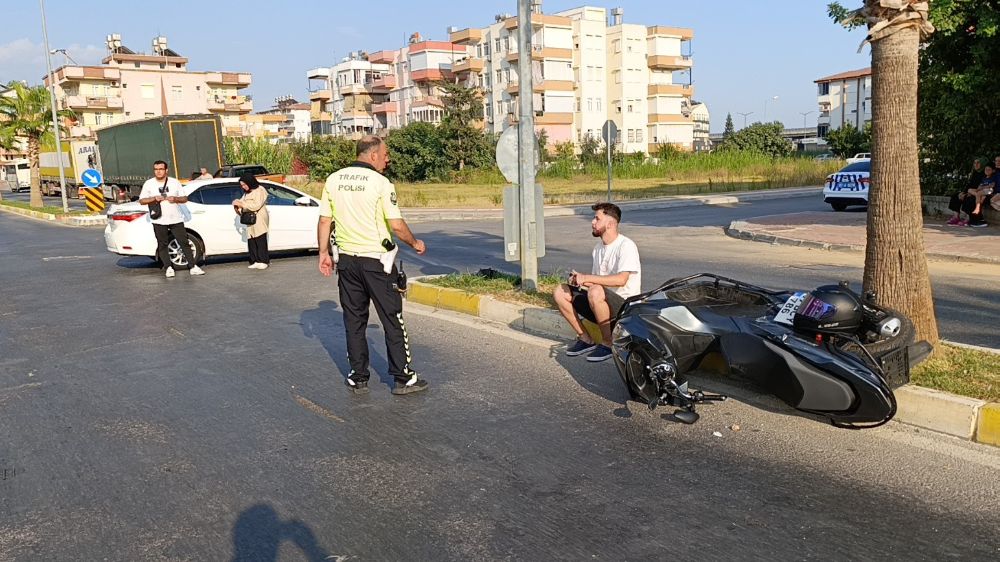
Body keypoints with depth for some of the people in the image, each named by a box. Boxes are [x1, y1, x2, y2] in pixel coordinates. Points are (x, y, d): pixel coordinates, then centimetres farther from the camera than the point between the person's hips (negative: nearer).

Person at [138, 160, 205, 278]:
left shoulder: (175, 182, 8)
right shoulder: (149, 184, 5)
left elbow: (185, 198, 10)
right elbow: (141, 201, 4)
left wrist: (175, 199, -11)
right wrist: (154, 198, -12)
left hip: (176, 219, 0)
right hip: (159, 221, 0)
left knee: (184, 242, -1)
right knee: (162, 245, 1)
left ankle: (193, 267, 1)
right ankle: (169, 268, 9)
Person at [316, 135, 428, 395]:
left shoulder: (333, 180, 3)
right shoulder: (380, 183, -12)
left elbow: (324, 221, 5)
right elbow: (397, 225, -14)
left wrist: (324, 252, 14)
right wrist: (415, 243, 3)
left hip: (346, 259, 5)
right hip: (376, 260, -5)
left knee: (354, 320, 13)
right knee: (392, 320, 4)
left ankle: (358, 378, 18)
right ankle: (403, 378, 9)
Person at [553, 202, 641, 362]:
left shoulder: (626, 246, -14)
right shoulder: (598, 247, 14)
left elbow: (621, 280, -28)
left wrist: (586, 278, -24)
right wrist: (579, 280, -5)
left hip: (625, 306, -8)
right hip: (603, 304, 8)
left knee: (596, 292, -38)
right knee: (561, 292, -2)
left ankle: (608, 343, -18)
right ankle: (585, 338, 5)